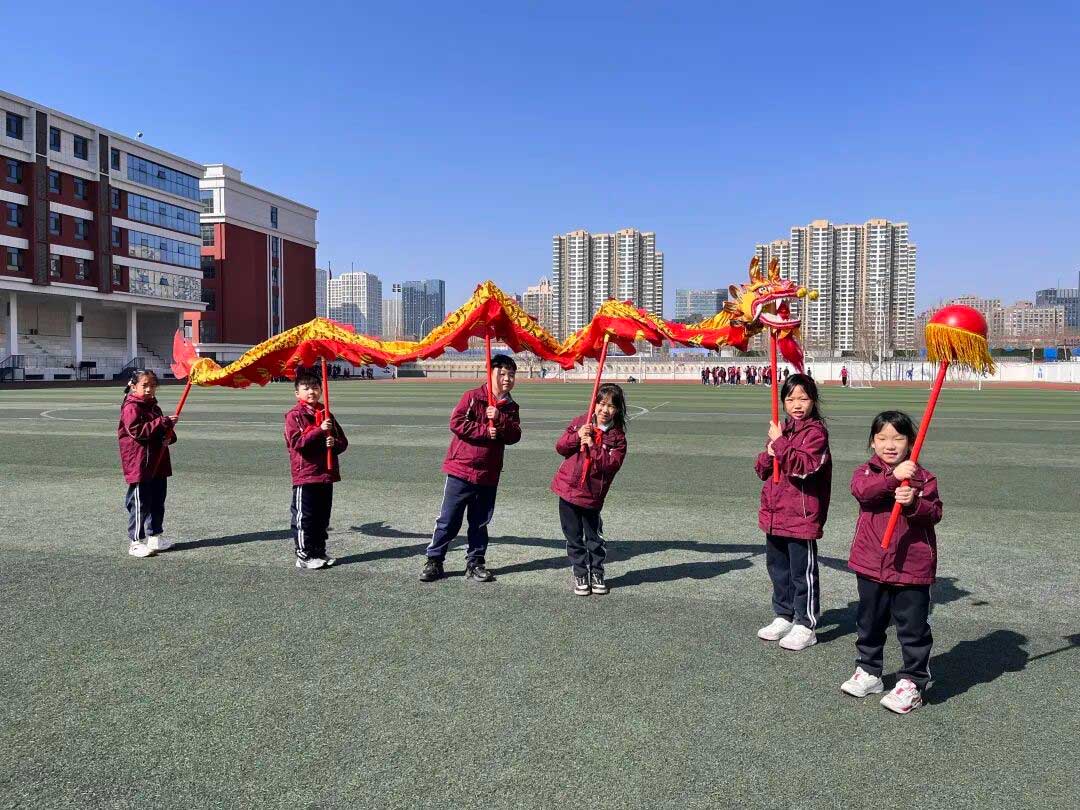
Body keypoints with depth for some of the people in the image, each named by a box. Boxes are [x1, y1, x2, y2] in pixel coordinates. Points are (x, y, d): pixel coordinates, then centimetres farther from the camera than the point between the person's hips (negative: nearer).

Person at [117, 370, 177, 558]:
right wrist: (163, 422, -26)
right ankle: (136, 542, 4)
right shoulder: (131, 408, -10)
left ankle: (154, 537, 26)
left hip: (158, 465, 9)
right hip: (139, 465, -9)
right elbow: (137, 430, -23)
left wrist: (169, 435, 3)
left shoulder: (153, 407, 16)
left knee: (157, 502, 15)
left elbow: (162, 431, 26)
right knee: (140, 504, -3)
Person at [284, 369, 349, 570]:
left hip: (326, 474, 6)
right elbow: (297, 442, -18)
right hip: (305, 476, -6)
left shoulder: (326, 415, 12)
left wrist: (334, 443, -10)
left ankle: (319, 552, 26)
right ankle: (304, 556, 11)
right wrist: (320, 431, -25)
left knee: (323, 517, 14)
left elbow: (343, 441, 13)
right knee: (304, 518, 1)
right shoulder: (294, 415, -6)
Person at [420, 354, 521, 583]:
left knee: (480, 522, 12)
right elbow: (456, 422, -15)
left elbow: (515, 435, -2)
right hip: (461, 469, -4)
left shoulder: (511, 407, 10)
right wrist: (485, 430, -16)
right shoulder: (472, 396, -6)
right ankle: (433, 561, 13)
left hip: (489, 474, 4)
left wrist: (499, 419, -17)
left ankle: (475, 563, 23)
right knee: (448, 520, 2)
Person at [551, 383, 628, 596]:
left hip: (593, 494, -1)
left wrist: (593, 446, -23)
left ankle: (597, 573, 28)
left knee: (594, 537, 10)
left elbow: (612, 464, -16)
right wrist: (577, 437, -16)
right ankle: (580, 575, 23)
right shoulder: (580, 422, 1)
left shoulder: (618, 436, -5)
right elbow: (560, 447, 2)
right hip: (568, 489, 1)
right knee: (574, 537, 10)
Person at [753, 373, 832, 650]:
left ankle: (805, 626, 15)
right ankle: (783, 616, 33)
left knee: (803, 571, 3)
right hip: (774, 513, 8)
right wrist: (768, 455, -8)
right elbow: (762, 470, 12)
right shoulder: (781, 429, 12)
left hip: (802, 516, -7)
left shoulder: (816, 431, -10)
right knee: (778, 567, 18)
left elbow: (802, 466, -25)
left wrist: (779, 443, -22)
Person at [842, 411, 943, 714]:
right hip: (871, 563, 2)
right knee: (870, 623, 17)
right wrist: (892, 477, -34)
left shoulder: (923, 477, -1)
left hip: (912, 566, -2)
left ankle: (912, 683, 18)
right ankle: (868, 672, 34)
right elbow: (862, 490, -21)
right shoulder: (866, 471, 1)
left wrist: (914, 503, -29)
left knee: (913, 627, 4)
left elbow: (934, 512, -9)